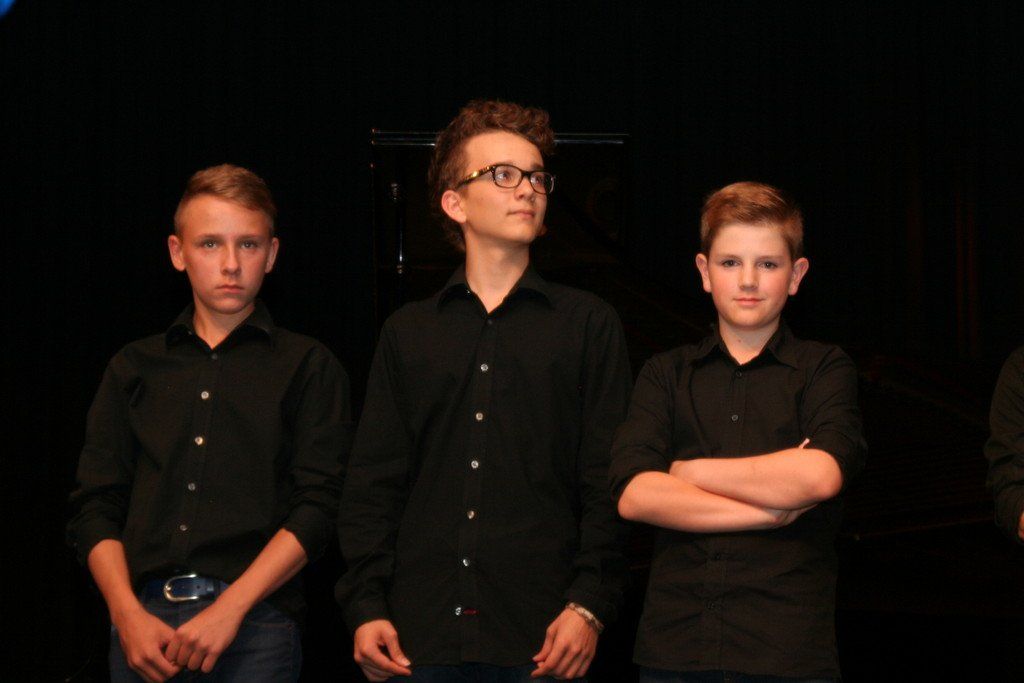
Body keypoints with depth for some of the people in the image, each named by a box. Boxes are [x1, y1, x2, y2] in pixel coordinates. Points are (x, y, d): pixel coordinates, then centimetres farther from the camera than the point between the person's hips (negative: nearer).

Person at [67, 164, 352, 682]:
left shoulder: (308, 366, 6)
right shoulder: (135, 367, 15)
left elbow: (316, 507, -3)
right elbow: (95, 508, 9)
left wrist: (229, 608, -12)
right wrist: (129, 614, -6)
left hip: (255, 622, -2)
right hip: (143, 615, 2)